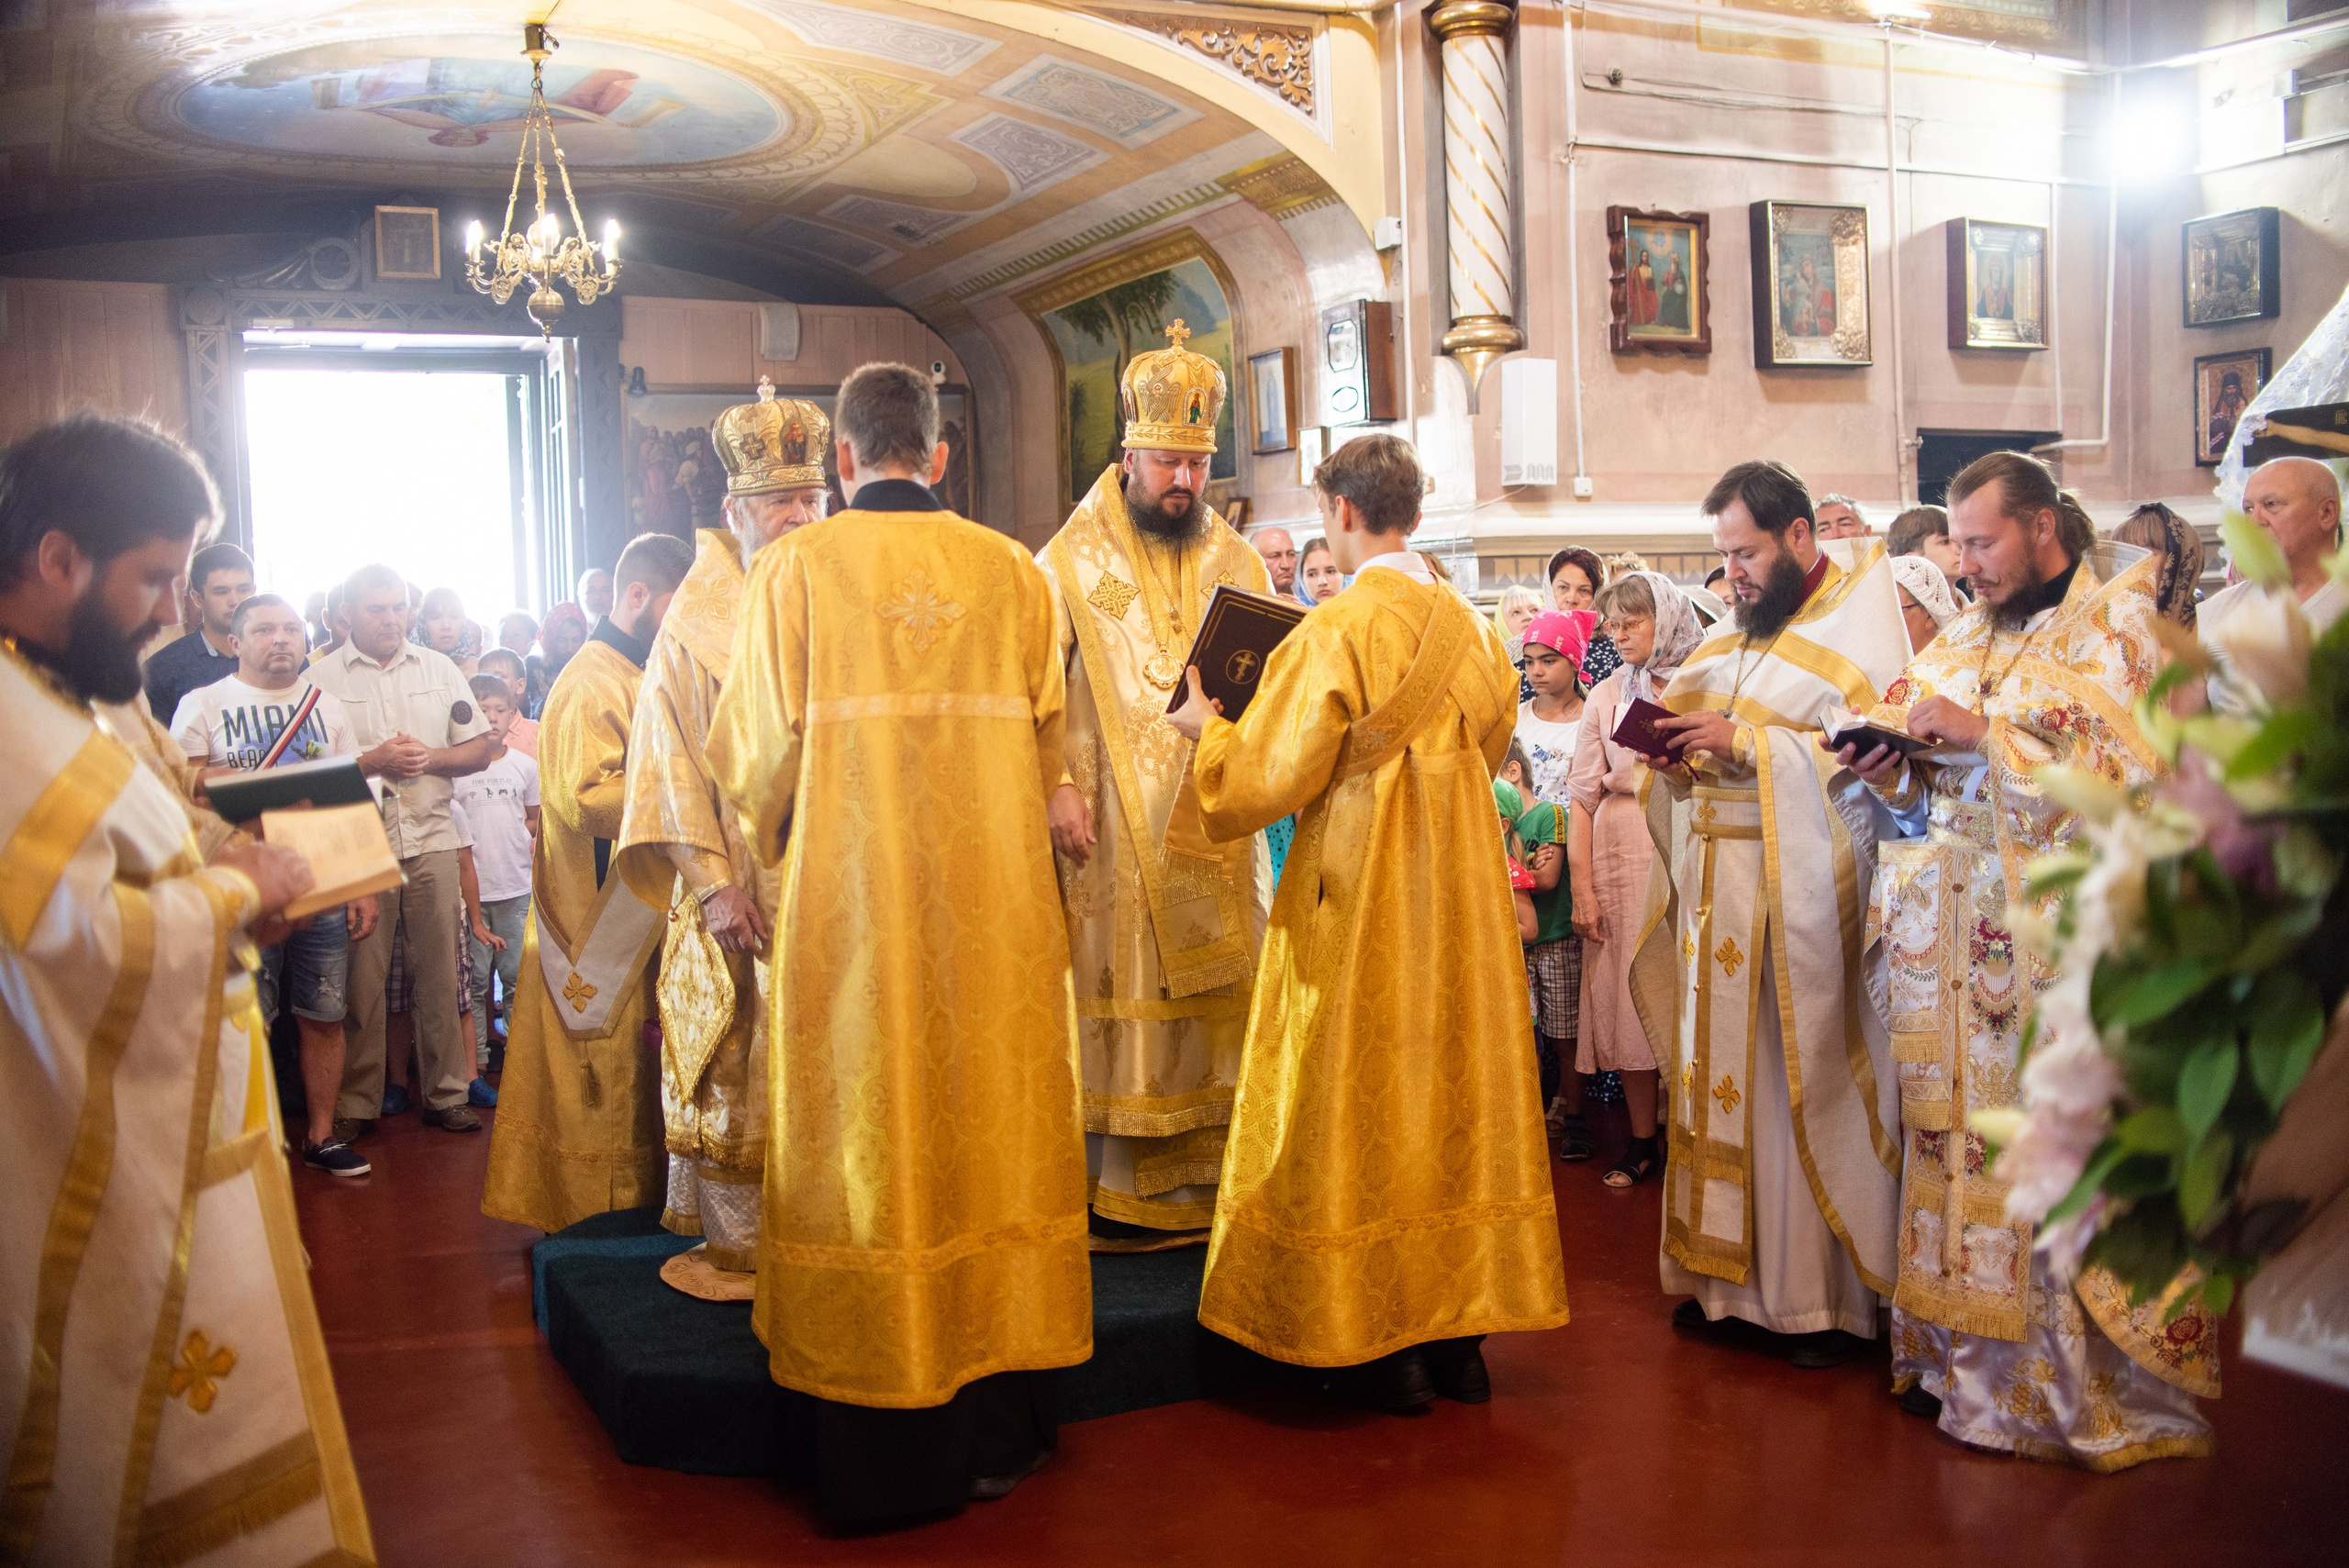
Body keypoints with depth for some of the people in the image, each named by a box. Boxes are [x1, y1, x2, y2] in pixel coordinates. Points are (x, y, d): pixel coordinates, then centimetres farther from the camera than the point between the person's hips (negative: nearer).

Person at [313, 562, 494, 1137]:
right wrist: (372, 760, -15)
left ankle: (446, 1093, 14)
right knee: (361, 978, 1)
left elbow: (479, 749, 11)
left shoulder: (439, 669, 12)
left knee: (439, 973, 5)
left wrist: (429, 758, -7)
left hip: (431, 837, 2)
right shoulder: (322, 677, 3)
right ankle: (356, 1104, 11)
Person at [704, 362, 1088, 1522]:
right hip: (993, 903, 2)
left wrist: (773, 840, 19)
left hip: (852, 904, -2)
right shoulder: (1013, 573, 3)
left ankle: (882, 1453, 12)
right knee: (990, 1132, 11)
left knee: (868, 1139, 5)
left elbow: (757, 751, -2)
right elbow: (1048, 748, 8)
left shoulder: (793, 570, -4)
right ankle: (995, 1429, 21)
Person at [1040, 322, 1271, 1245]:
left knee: (1217, 994, 6)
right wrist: (1055, 787, -16)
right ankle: (1119, 1187, 9)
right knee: (1121, 998, 0)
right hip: (1112, 827, -4)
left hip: (1212, 823, 4)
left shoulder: (1235, 562, 12)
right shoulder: (1072, 561, 0)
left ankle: (1207, 1173, 16)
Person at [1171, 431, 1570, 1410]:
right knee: (1457, 1088, 13)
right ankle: (1461, 1334, 21)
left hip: (1360, 896, -6)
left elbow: (1271, 775, -14)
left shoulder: (1334, 632, -16)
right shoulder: (1469, 626, 4)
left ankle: (1380, 1348, 11)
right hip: (1460, 893, 6)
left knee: (1362, 1106, 4)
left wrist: (1208, 726, 4)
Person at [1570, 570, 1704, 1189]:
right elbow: (1583, 796, 5)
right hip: (1624, 855, 2)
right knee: (1629, 995, 3)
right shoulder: (1607, 696, 8)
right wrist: (1581, 886, -2)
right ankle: (1643, 1142, 14)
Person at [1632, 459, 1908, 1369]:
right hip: (1717, 888, 7)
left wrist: (1749, 745, -19)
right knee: (1718, 1074, 7)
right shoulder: (1737, 637, 17)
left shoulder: (1859, 626, -4)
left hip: (1801, 891, -6)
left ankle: (1826, 1294, 7)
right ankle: (1726, 1273, 17)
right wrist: (1677, 751, 0)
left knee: (1802, 1083, -3)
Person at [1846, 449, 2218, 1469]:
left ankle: (2091, 1383, 6)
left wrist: (1980, 732, -15)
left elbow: (2123, 773, -13)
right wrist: (1890, 769, -2)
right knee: (1962, 1134, 6)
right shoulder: (1970, 635, 17)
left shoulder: (2116, 624, -1)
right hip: (1961, 935, 6)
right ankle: (1969, 1351, 16)